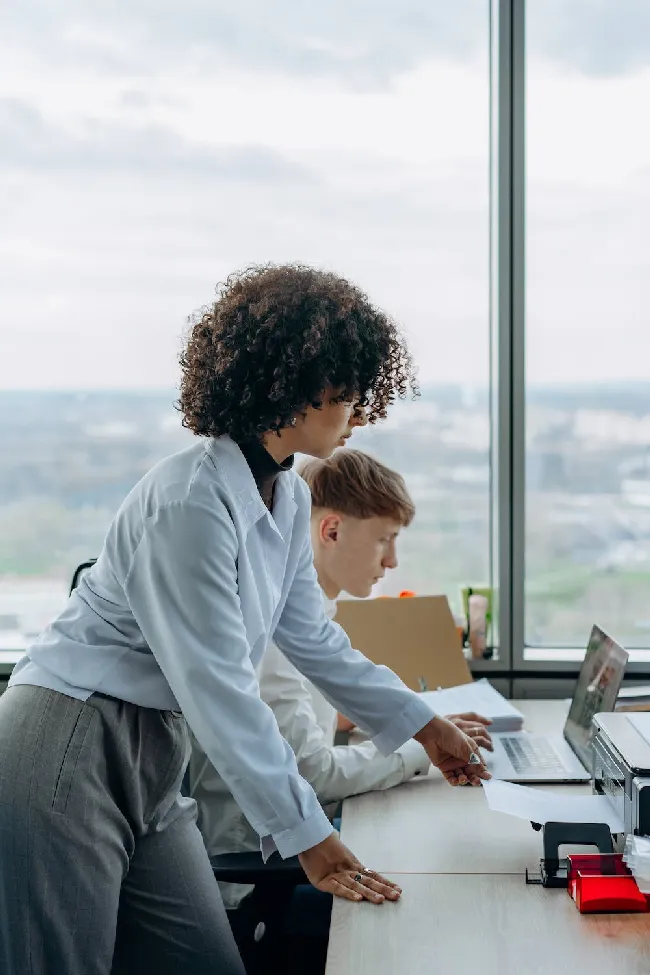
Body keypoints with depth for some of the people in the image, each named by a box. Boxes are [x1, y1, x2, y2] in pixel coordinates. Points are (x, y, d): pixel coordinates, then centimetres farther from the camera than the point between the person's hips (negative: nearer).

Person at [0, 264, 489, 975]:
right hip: (68, 751, -9)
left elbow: (310, 637, 17)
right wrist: (308, 838, -19)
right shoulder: (189, 501, -24)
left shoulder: (287, 498, 6)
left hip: (154, 757, 9)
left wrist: (422, 724, 22)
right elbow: (220, 689, -24)